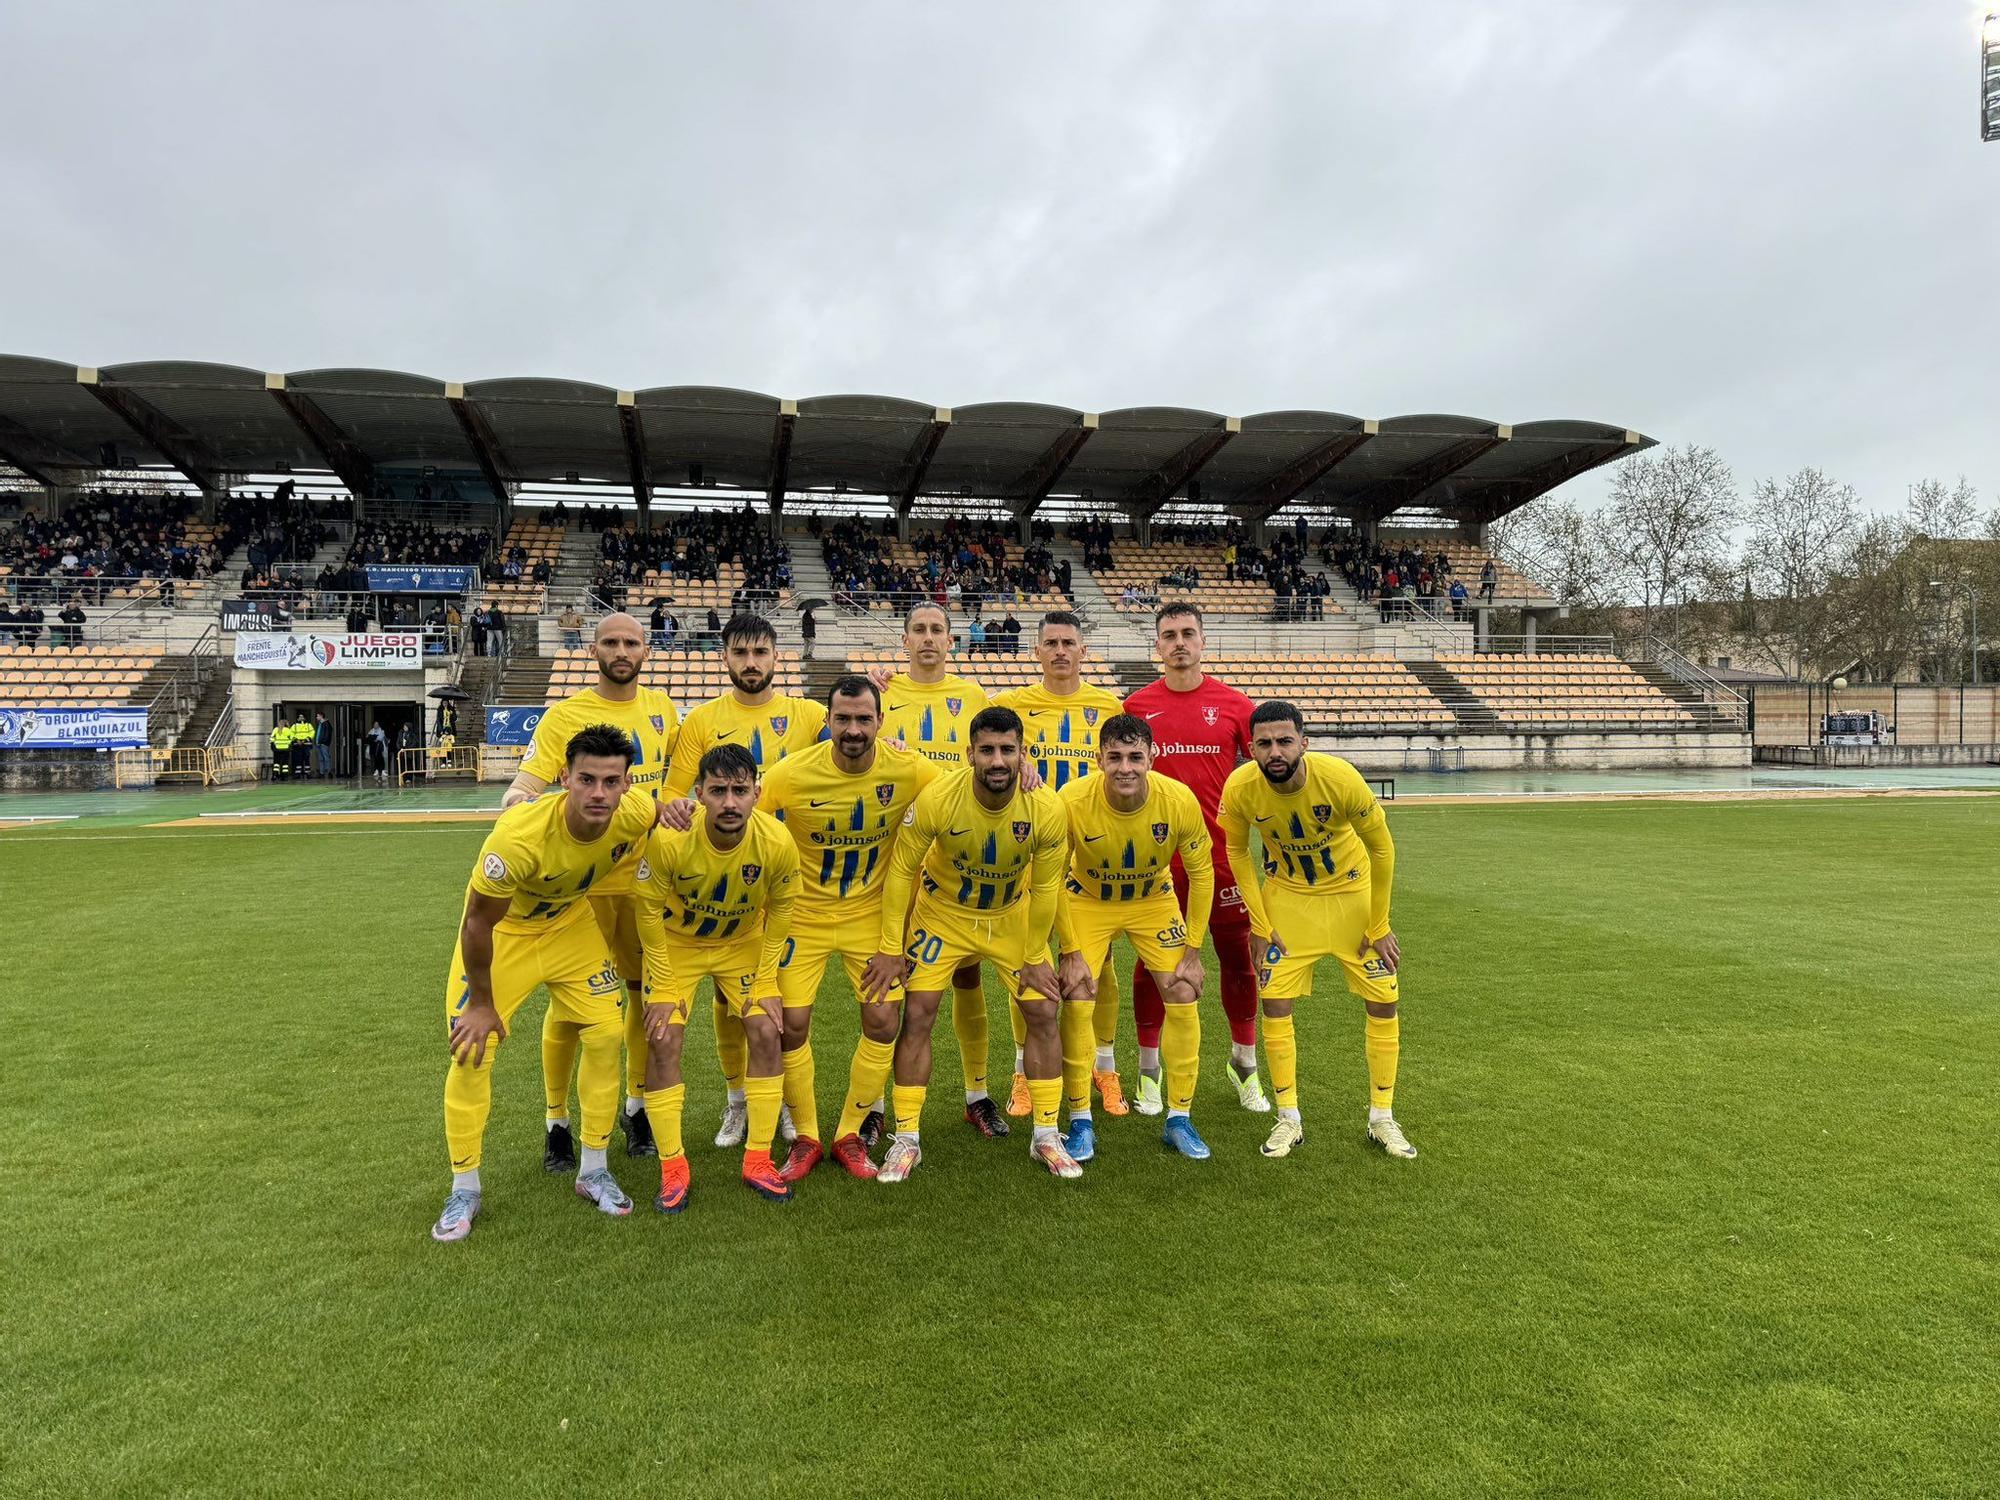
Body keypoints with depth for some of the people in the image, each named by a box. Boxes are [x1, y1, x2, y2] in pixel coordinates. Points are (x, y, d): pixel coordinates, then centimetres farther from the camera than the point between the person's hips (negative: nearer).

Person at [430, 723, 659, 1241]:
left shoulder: (638, 814, -29)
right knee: (472, 1050, -7)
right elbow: (479, 922, -24)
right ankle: (464, 1191, 14)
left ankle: (593, 1171, 19)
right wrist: (481, 1003, -14)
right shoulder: (519, 835, -39)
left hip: (572, 924, 4)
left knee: (605, 1036, 0)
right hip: (503, 929, -3)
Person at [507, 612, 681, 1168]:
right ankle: (556, 1119, 20)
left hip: (648, 873, 4)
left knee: (646, 988, 12)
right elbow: (530, 777, -16)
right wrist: (517, 795, -37)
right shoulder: (565, 714, -6)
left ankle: (636, 1104, 31)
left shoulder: (661, 708, 6)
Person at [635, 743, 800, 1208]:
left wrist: (767, 982, -7)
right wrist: (664, 986, -14)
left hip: (743, 943, 1)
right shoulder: (668, 840, -33)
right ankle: (672, 1169, 5)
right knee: (663, 1042, -10)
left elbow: (779, 909, -9)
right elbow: (650, 910, -16)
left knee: (766, 1033, -8)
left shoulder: (777, 843, -29)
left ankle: (758, 1161, 7)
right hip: (677, 943, -1)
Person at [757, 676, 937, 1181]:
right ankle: (805, 1137, 19)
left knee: (883, 1021, -2)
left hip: (872, 912, 1)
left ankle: (851, 1134, 20)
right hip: (803, 913, -1)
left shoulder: (909, 770, -17)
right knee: (791, 1024, -4)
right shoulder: (789, 775, -20)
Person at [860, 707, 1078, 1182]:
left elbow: (1045, 887, -12)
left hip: (1013, 917, 1)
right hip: (943, 912, -1)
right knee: (917, 1015, -6)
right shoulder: (936, 799, -30)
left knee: (1043, 1013, -2)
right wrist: (890, 949, -14)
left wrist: (1034, 957, -5)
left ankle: (1046, 1135, 15)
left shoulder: (1046, 809, -26)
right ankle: (907, 1139, 9)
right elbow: (902, 870, -17)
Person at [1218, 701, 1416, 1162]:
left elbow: (1381, 847, -15)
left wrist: (1378, 925, -10)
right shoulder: (1240, 788, -26)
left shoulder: (1340, 778, -31)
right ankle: (1289, 1119, 12)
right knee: (1275, 1003, -4)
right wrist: (1260, 924, -7)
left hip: (1352, 893, -1)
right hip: (1288, 896, 1)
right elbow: (1237, 850, -5)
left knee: (1383, 1003, 2)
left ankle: (1381, 1119, 19)